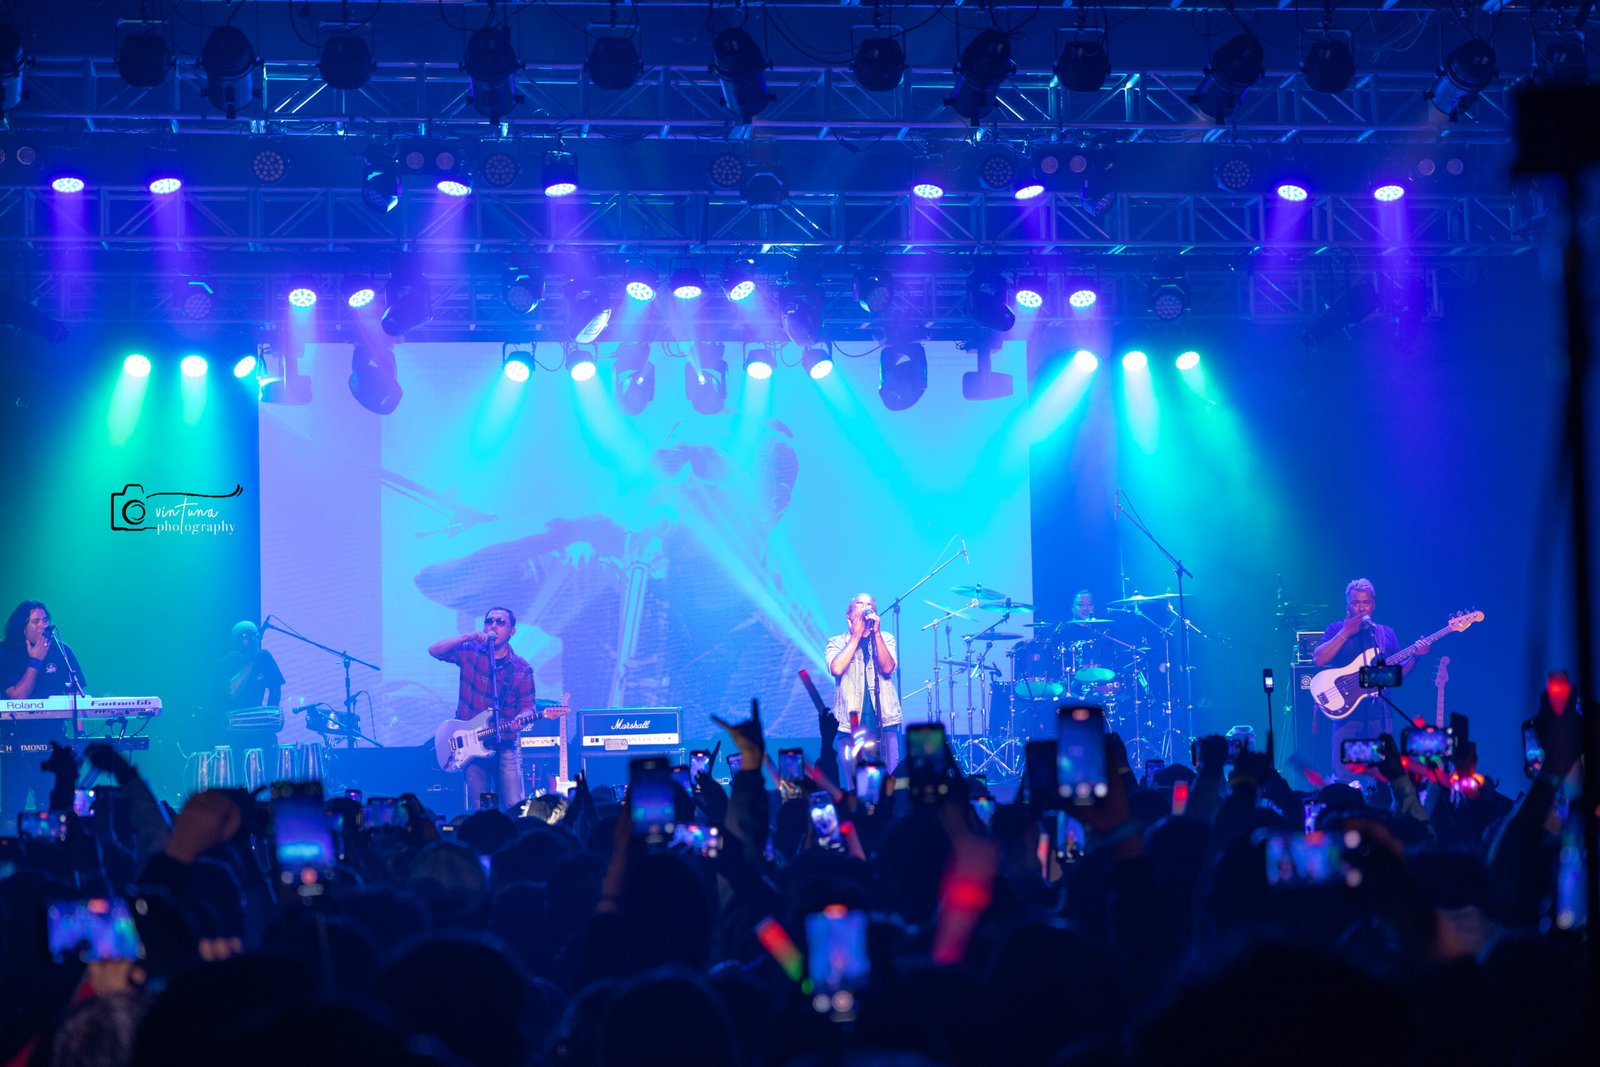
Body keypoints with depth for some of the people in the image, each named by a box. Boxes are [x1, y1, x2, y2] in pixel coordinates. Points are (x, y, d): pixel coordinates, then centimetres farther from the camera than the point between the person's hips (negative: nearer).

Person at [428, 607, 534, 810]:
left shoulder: (522, 669, 4)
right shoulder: (470, 653, 4)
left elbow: (527, 707, 3)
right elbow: (434, 650, -7)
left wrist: (520, 719, -20)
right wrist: (467, 638, -17)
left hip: (505, 745, 0)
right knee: (478, 810, -1)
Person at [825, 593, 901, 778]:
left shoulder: (885, 639, 13)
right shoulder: (837, 642, 10)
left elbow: (887, 668, -5)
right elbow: (837, 668, -11)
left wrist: (876, 632, -9)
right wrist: (856, 635, -5)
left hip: (884, 723, 1)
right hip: (850, 725, -1)